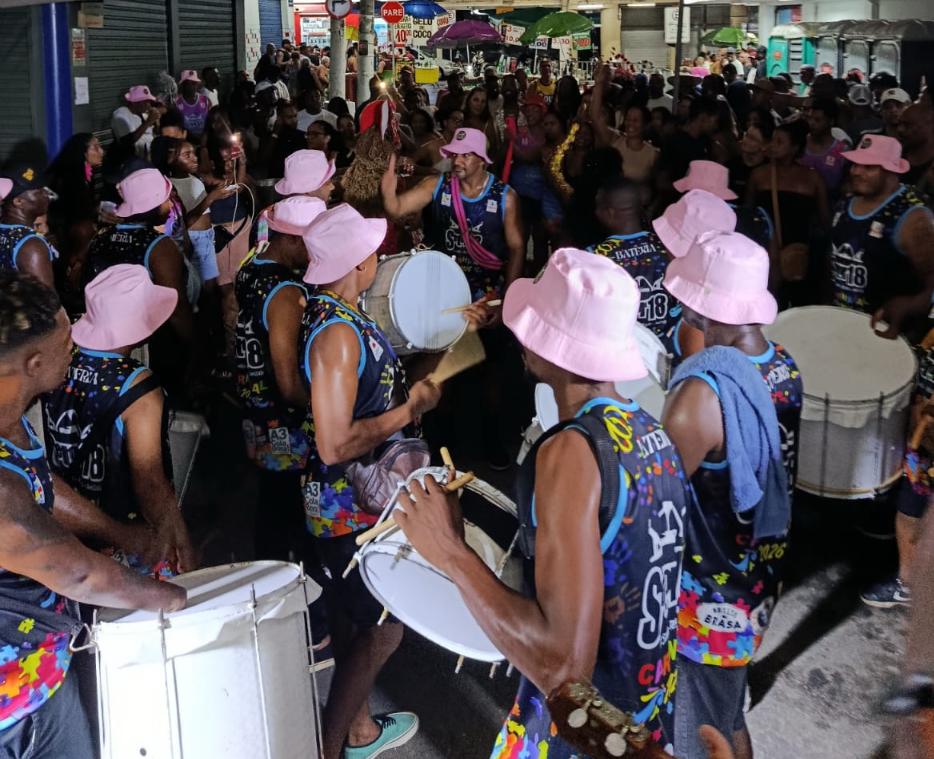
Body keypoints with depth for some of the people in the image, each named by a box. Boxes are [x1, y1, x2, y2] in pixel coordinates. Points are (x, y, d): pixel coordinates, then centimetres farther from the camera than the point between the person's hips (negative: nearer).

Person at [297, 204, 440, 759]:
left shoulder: (344, 314, 2)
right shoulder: (336, 332, -28)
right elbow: (334, 444, -31)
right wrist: (413, 407, -21)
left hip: (361, 498, 10)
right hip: (350, 505, -10)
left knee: (355, 616, 23)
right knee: (382, 630, 3)